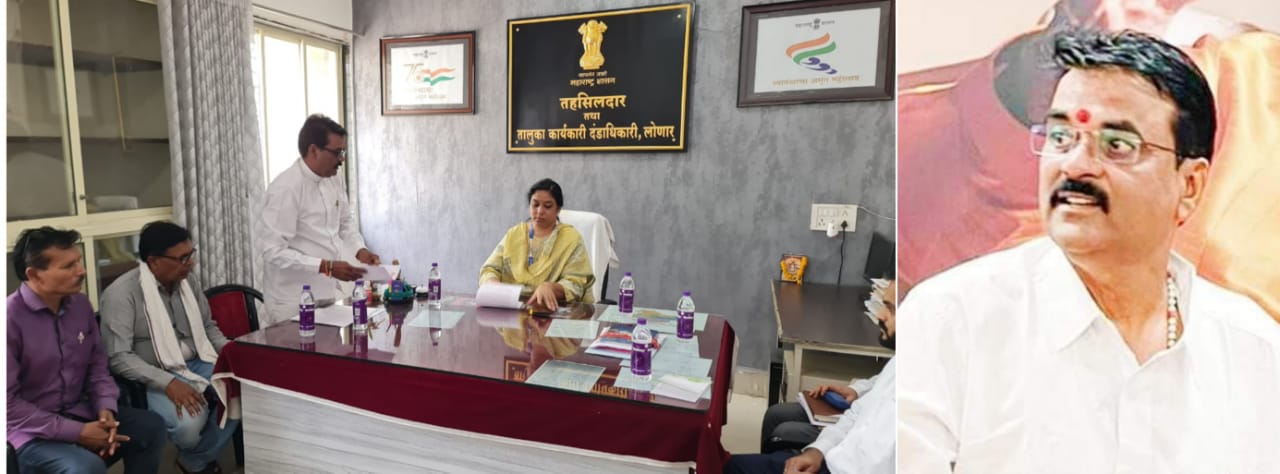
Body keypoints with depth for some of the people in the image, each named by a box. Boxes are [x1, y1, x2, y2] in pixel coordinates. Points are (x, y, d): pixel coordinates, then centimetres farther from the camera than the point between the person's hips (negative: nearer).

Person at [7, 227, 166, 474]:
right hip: (31, 431, -6)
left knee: (151, 426, -4)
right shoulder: (11, 319, -20)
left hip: (78, 412, 6)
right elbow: (9, 402, -19)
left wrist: (105, 408, -8)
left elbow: (97, 365, 9)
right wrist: (76, 432, -20)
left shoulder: (80, 303, 0)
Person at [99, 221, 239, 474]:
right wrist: (168, 383, -29)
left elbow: (208, 326, 18)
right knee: (190, 423, -33)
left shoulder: (186, 281, 6)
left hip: (199, 363, 6)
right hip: (155, 377, -6)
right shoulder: (122, 293, -14)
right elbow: (119, 357, -19)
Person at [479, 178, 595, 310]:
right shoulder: (513, 234, 12)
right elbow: (490, 269, 8)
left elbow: (575, 285, -8)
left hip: (552, 309, -2)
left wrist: (550, 288, -28)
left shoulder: (571, 238, 0)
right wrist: (493, 284, -16)